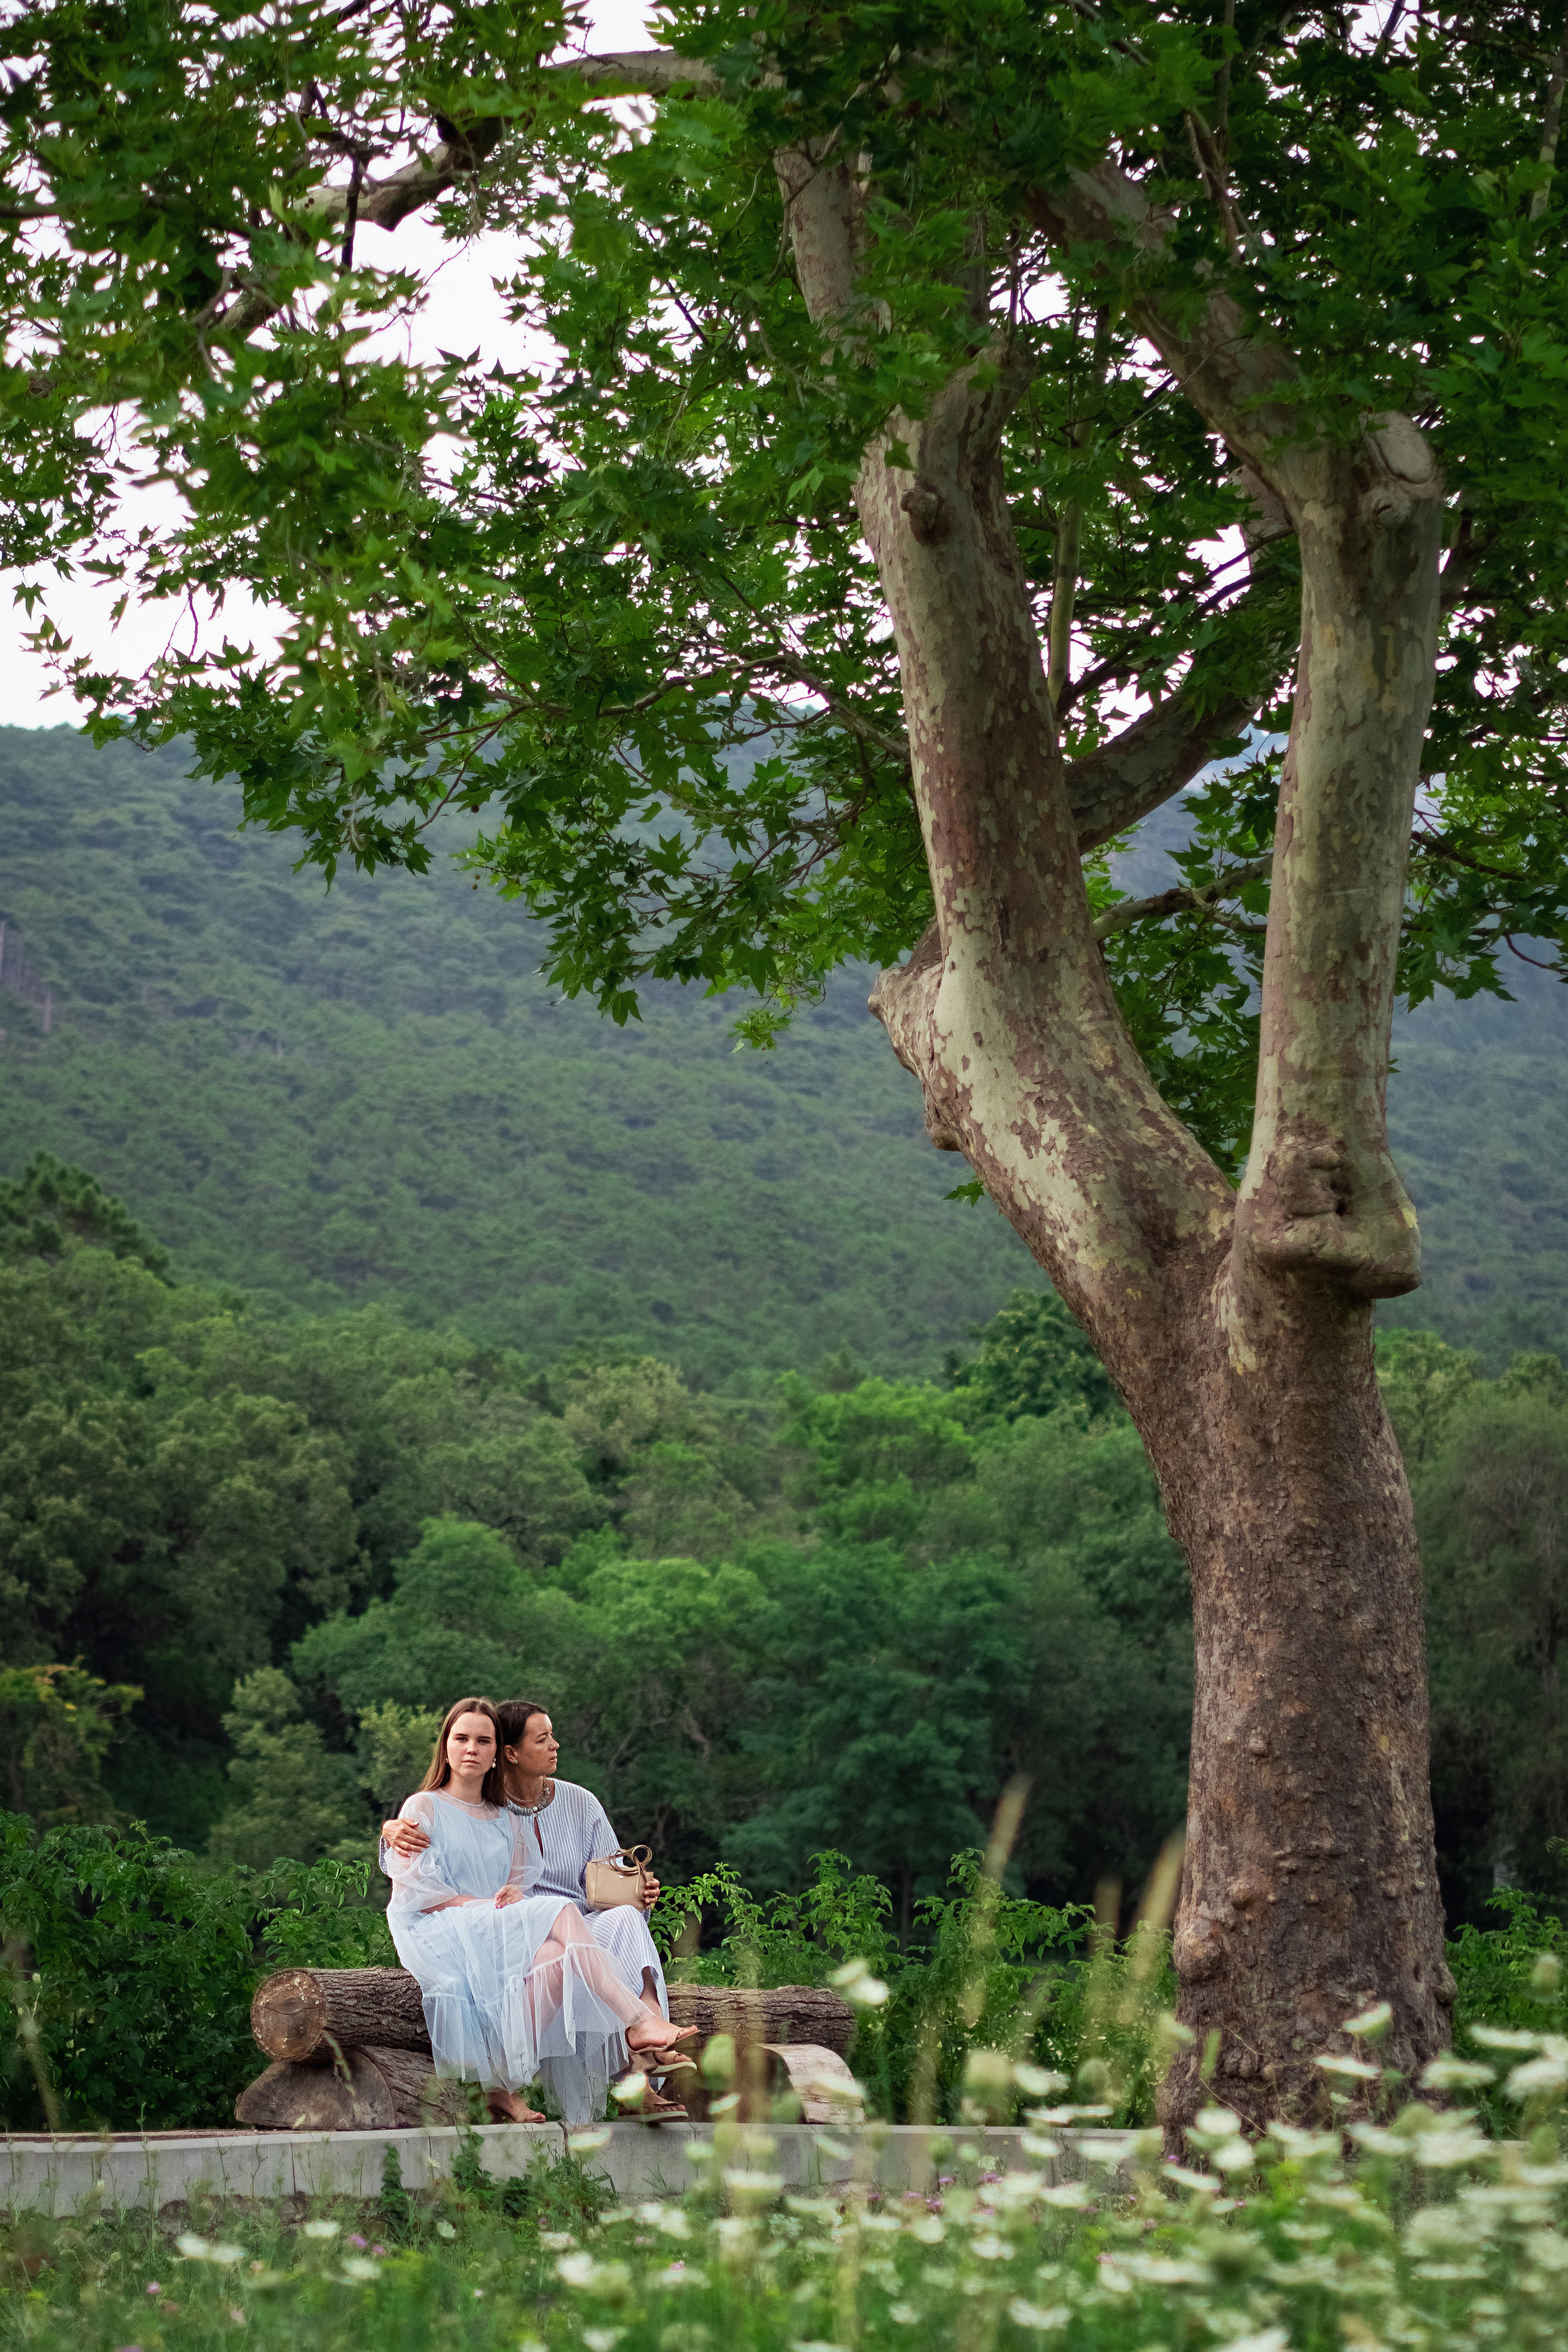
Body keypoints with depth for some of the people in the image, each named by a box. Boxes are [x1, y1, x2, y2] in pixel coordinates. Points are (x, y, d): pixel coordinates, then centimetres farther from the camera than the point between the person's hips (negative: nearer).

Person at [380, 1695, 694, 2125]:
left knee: (554, 1956, -32)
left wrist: (514, 1893, -8)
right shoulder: (424, 1808, 9)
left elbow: (520, 1884, 18)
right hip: (438, 1933, -5)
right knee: (561, 1912, -29)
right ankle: (638, 2021, -34)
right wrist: (483, 1904, -11)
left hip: (501, 1935, 5)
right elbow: (412, 1890, -2)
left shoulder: (508, 1820, 24)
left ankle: (503, 2085, -33)